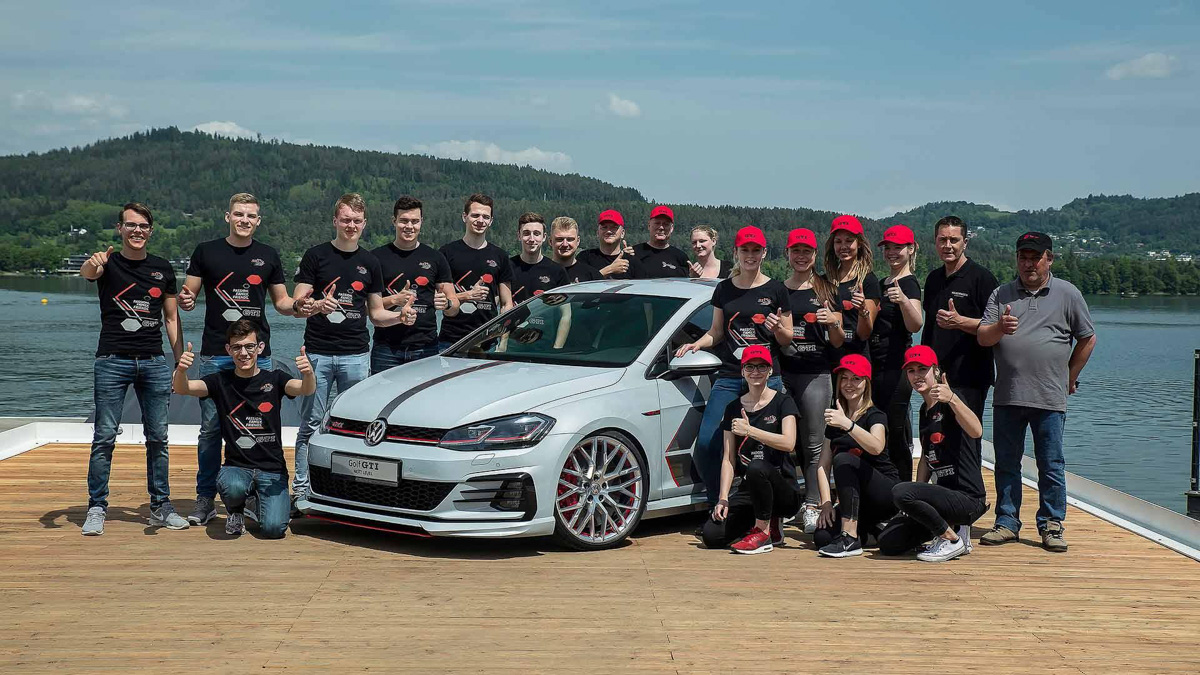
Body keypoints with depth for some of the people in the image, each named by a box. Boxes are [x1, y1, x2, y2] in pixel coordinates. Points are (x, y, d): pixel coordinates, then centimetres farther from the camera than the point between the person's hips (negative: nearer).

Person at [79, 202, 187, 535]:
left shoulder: (162, 269, 10)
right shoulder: (108, 263, 0)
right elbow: (87, 273, -25)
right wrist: (94, 264, -50)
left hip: (154, 362, 3)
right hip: (112, 360, -3)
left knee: (158, 437, 6)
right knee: (104, 437, -3)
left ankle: (160, 507, 14)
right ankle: (96, 508, 5)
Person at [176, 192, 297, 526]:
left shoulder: (268, 256, 11)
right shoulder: (206, 251, 6)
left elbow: (281, 301, 14)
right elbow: (186, 296, 6)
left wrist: (298, 306, -8)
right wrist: (185, 300, -17)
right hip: (215, 354, -1)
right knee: (210, 428, 0)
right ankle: (205, 499, 8)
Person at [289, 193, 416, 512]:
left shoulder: (369, 262, 13)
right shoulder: (316, 256, 3)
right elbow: (297, 304, -2)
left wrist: (400, 316, -4)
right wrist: (317, 305, -23)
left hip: (356, 354, 2)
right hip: (318, 353, -2)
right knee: (311, 425, 0)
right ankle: (301, 491, 5)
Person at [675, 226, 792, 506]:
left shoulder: (775, 291, 4)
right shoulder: (724, 290, 12)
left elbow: (788, 339, 7)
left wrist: (779, 329, -14)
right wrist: (697, 344, 0)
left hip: (767, 378, -2)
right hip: (729, 378, 3)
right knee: (706, 444, -8)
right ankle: (716, 505, 8)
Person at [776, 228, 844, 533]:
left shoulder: (827, 291, 6)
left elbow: (838, 342, 6)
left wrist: (833, 323, -14)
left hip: (816, 374, -3)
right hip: (782, 373, 3)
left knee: (813, 445, -7)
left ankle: (812, 507, -8)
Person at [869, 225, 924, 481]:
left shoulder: (908, 284, -9)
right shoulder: (881, 284, 17)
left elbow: (915, 325, -26)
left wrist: (903, 301, -42)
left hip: (896, 367, -9)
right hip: (876, 366, 9)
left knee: (896, 434, -7)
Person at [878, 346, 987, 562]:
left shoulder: (948, 406, -12)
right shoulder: (924, 410, 14)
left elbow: (976, 431, -33)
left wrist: (952, 399, -47)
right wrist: (917, 496, 9)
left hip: (968, 498, -8)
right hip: (945, 493, 8)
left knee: (901, 492, -30)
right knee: (888, 543, 0)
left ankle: (952, 539, -10)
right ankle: (951, 526, 13)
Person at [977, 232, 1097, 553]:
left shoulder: (1067, 294, 5)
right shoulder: (1001, 294, 9)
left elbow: (1087, 339, 11)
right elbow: (982, 337, 2)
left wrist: (1069, 378, 10)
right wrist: (999, 327, -20)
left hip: (1050, 398, -2)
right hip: (1007, 396, 2)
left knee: (1051, 465, 1)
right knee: (1006, 463, 7)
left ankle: (1051, 526, 9)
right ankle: (1007, 523, 16)